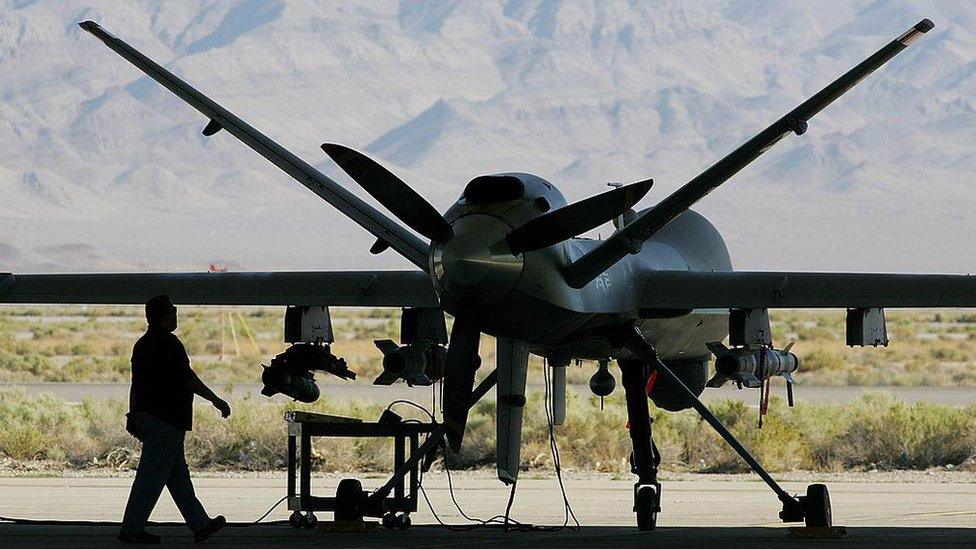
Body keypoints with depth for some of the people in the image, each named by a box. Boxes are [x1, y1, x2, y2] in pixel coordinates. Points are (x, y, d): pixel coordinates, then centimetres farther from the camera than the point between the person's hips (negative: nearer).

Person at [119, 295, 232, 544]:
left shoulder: (142, 344, 13)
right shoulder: (168, 343, -15)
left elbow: (135, 384, 17)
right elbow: (189, 379, -14)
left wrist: (133, 416, 23)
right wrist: (216, 400, -5)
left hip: (147, 417, 10)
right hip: (167, 420, -10)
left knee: (178, 476, 13)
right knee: (152, 476, -6)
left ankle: (200, 524, 19)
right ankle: (131, 529, -4)